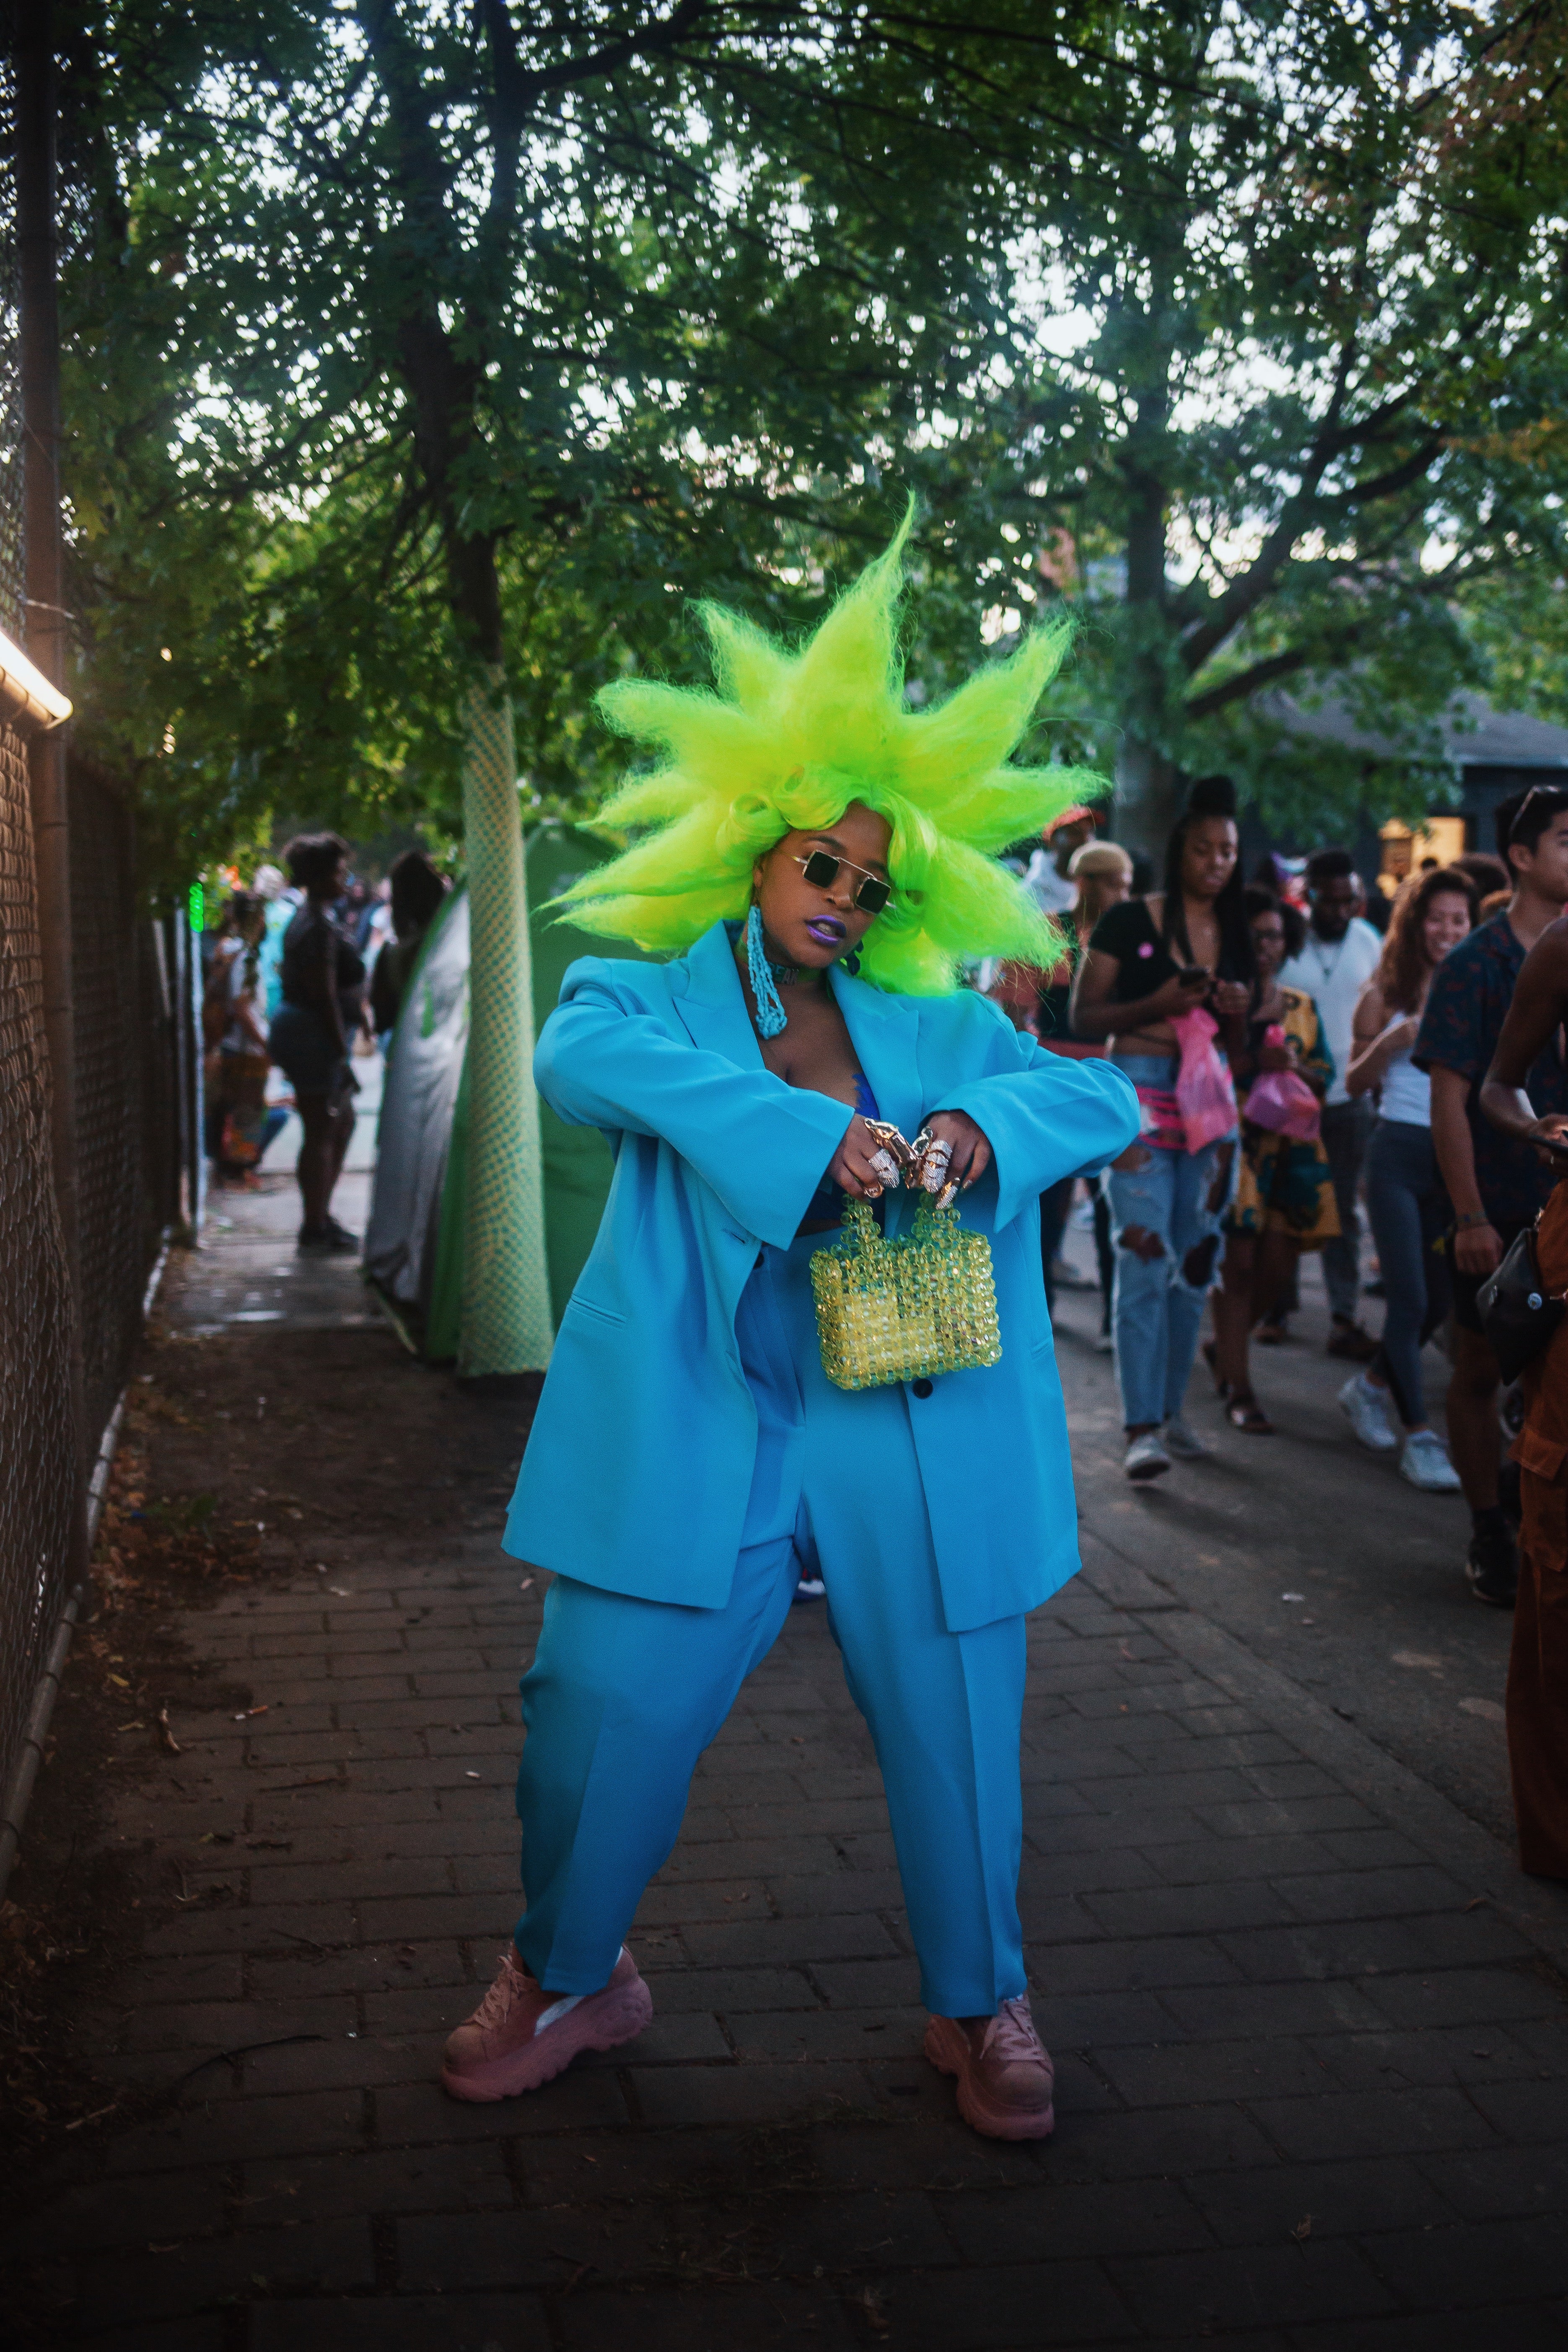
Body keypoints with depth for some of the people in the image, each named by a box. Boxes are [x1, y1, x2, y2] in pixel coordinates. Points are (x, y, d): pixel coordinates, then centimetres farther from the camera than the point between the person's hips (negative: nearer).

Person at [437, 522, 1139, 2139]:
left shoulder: (932, 1028, 14)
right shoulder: (647, 993, 5)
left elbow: (1104, 1095, 8)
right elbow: (581, 1059, -18)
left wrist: (986, 1125, -14)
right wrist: (810, 1131, -27)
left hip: (911, 1437, 3)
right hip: (692, 1428, -2)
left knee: (952, 1726, 8)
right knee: (603, 1714, -2)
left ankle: (979, 2007, 32)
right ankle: (565, 1980, 27)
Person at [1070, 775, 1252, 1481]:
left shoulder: (1236, 935, 14)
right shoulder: (1129, 923, -2)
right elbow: (1084, 1015, -4)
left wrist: (1238, 1013, -2)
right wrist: (1157, 1004, -17)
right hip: (1140, 1094, -5)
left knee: (1195, 1261, 7)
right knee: (1144, 1259, -12)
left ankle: (1169, 1410, 18)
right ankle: (1142, 1428, -13)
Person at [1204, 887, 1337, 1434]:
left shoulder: (1302, 1006, 15)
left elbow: (1325, 1075, 11)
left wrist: (1292, 1065, -8)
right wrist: (1252, 1059, -19)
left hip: (1291, 1147, 5)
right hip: (1233, 1140, -5)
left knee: (1277, 1266, 3)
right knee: (1238, 1265, -7)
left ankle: (1225, 1348, 30)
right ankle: (1238, 1390, -2)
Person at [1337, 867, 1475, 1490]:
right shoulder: (1386, 995, 2)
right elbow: (1355, 1083, 4)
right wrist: (1392, 1042, -12)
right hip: (1399, 1153, -3)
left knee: (1439, 1299, 10)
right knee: (1410, 1297, -8)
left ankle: (1370, 1386, 33)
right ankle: (1419, 1436, 0)